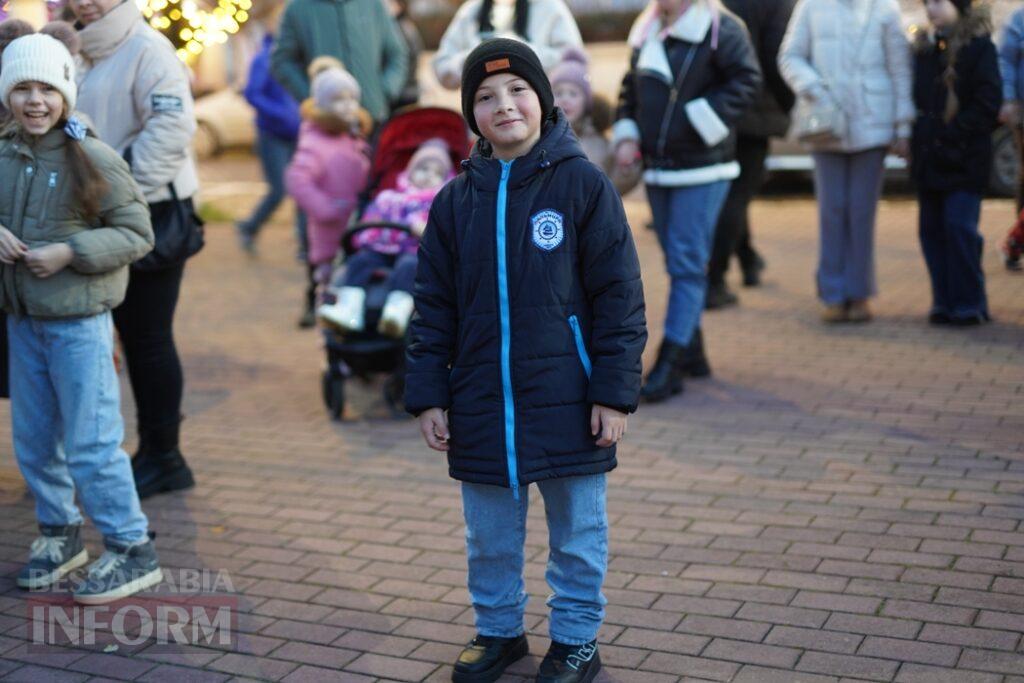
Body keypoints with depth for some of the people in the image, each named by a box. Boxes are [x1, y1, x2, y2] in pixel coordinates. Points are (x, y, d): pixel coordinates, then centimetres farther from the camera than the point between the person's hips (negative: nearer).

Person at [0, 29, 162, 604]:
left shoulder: (93, 159, -13)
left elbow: (137, 233, -11)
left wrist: (69, 252, -20)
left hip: (79, 322, -6)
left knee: (91, 444, -2)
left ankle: (132, 551, 10)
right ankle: (60, 533, 36)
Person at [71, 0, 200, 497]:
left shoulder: (146, 48, -12)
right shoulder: (86, 55, 15)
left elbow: (173, 125, -23)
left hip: (152, 211, -9)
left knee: (149, 337, -3)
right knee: (131, 333, 13)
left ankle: (164, 456, 9)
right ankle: (152, 452, 24)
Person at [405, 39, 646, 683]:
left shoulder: (583, 184, -6)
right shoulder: (456, 200, 5)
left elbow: (620, 297, -7)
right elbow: (434, 308, 8)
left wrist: (615, 394, -10)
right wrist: (429, 396, 4)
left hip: (567, 403, -3)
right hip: (481, 405, 4)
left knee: (577, 533, 10)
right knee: (490, 535, 16)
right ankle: (498, 630, 35)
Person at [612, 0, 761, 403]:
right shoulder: (646, 33, 12)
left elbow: (746, 80, -14)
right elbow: (630, 89, 20)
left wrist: (702, 123, -17)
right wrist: (626, 135, 6)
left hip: (701, 168, -7)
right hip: (657, 167, 7)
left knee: (687, 264, -7)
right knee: (679, 262, 14)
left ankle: (669, 365, -6)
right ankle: (692, 353, 26)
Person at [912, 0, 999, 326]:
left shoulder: (979, 46, -3)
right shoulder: (922, 47, 13)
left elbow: (988, 103, -9)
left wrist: (953, 135, -15)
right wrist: (917, 134, 3)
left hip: (964, 158, -6)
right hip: (928, 157, 6)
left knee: (960, 225, -10)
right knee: (932, 227, 6)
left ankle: (969, 304, -1)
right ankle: (944, 302, 14)